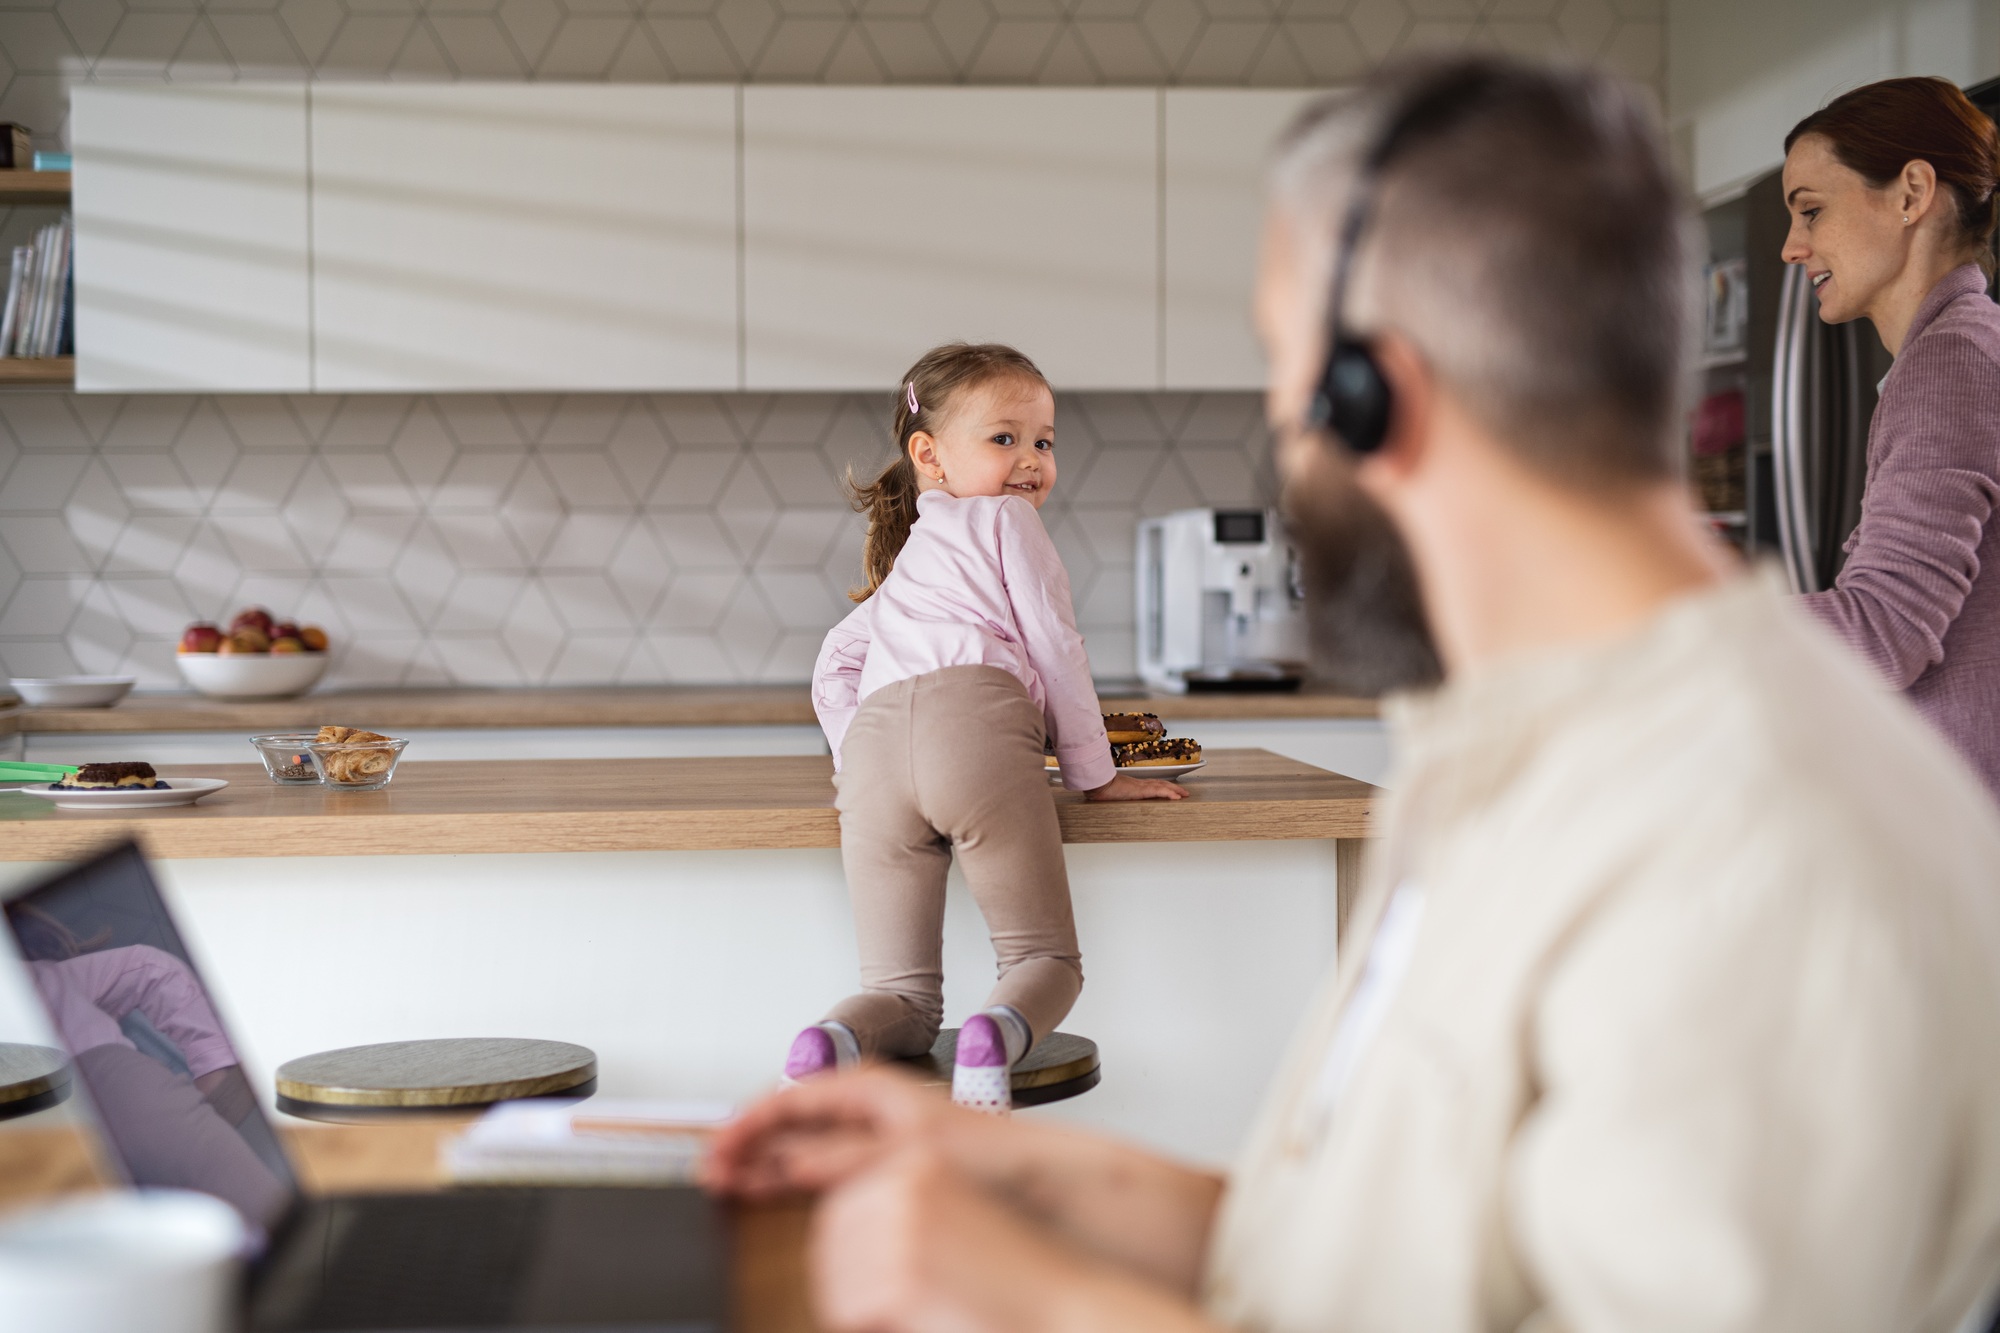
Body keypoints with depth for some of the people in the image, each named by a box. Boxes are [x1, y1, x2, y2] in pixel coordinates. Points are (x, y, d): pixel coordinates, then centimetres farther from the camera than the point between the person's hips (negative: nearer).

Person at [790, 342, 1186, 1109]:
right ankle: (997, 1035, -30)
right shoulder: (1004, 520, 21)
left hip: (874, 738, 5)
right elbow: (1054, 645, 14)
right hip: (976, 721, -5)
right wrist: (1095, 773, 20)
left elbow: (836, 663, 32)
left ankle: (835, 1043, -24)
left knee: (902, 993, 9)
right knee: (1046, 961, 4)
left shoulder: (900, 571, 41)